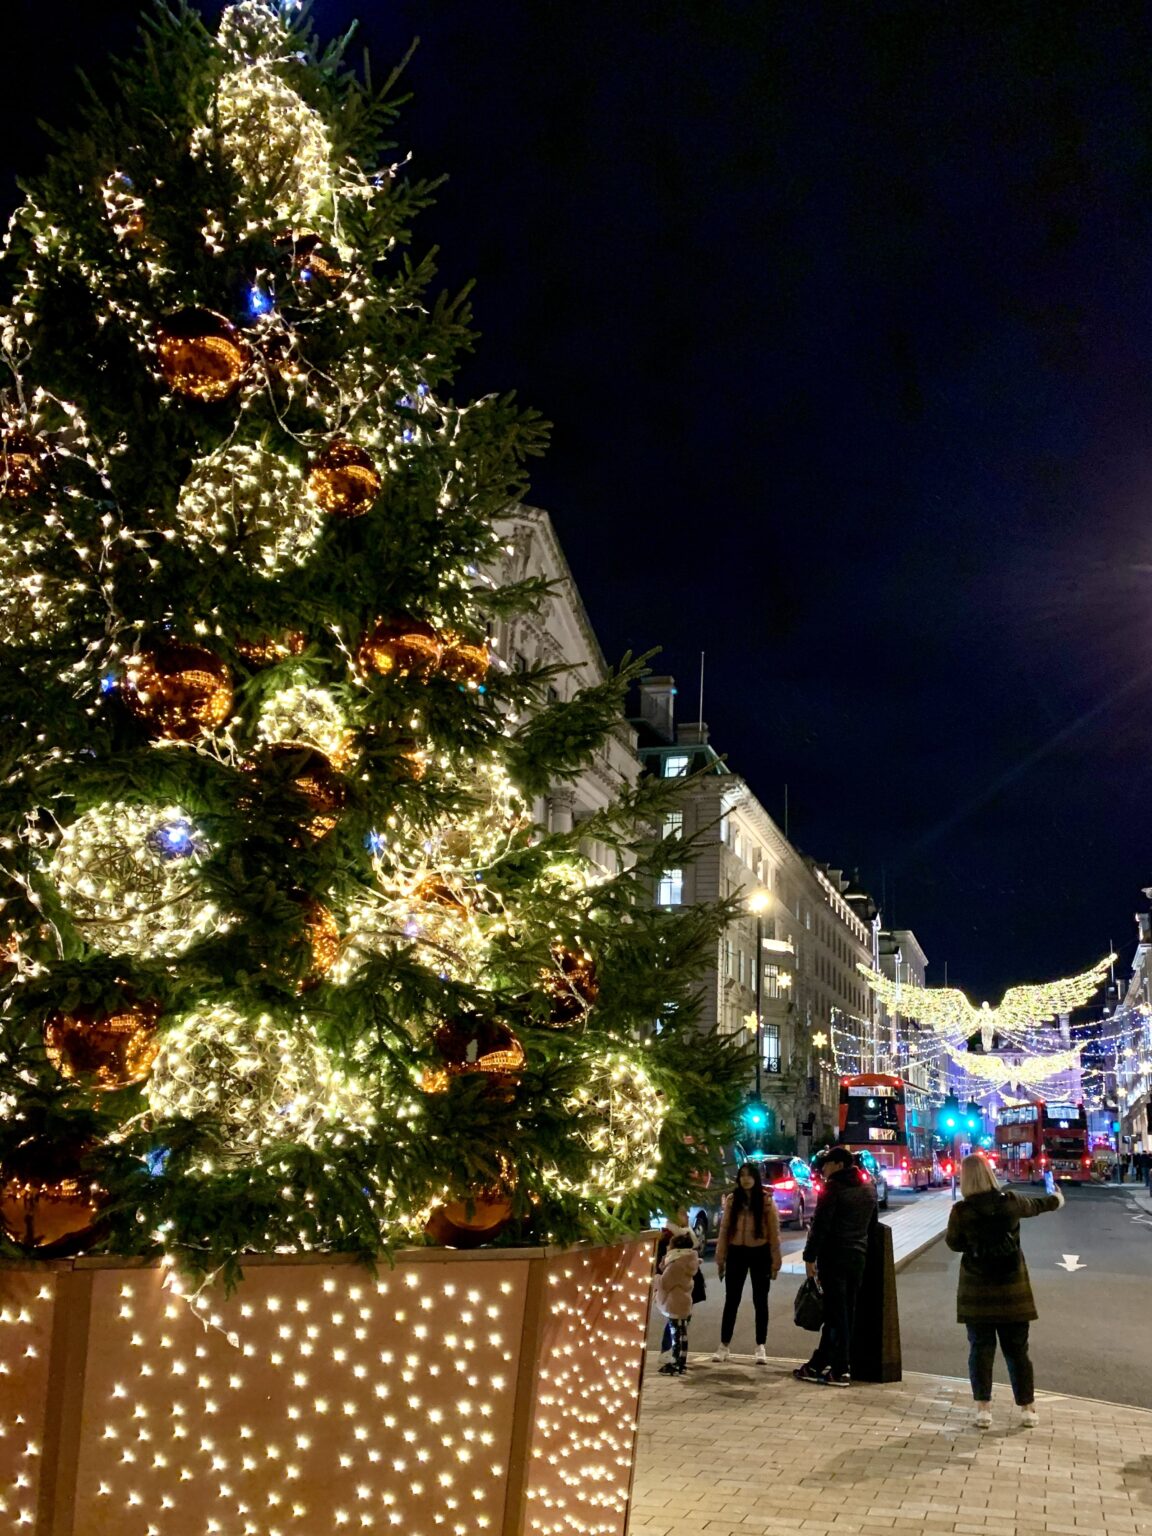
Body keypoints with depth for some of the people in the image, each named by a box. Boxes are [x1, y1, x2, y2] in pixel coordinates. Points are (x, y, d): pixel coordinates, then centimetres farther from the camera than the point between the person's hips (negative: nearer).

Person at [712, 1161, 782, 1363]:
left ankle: (761, 1347, 14)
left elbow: (774, 1232, -4)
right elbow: (724, 1229, 4)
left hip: (760, 1253, -2)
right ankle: (724, 1346, 15)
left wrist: (775, 1262, -7)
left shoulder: (767, 1201, -4)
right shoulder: (731, 1200, 3)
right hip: (736, 1252, 2)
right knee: (731, 1300, 7)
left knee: (760, 1301, 7)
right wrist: (720, 1259, 2)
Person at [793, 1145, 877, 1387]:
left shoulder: (833, 1188, -13)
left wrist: (809, 1258, -12)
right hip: (859, 1257, 7)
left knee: (836, 1314, -2)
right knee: (845, 1313, 12)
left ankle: (841, 1370, 0)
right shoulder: (868, 1187, 11)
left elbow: (820, 1225, -16)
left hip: (834, 1256, -7)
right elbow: (872, 1223, 19)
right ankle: (819, 1364, 20)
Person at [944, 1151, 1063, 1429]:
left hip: (977, 1291, -1)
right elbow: (1035, 1205, 15)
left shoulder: (961, 1211, -13)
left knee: (980, 1349, 9)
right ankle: (1027, 1409, 18)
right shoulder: (1010, 1203, -7)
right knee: (1017, 1349, 12)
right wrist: (1056, 1199, 36)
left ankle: (983, 1409, 7)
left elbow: (953, 1243, 1)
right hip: (1012, 1288, 2)